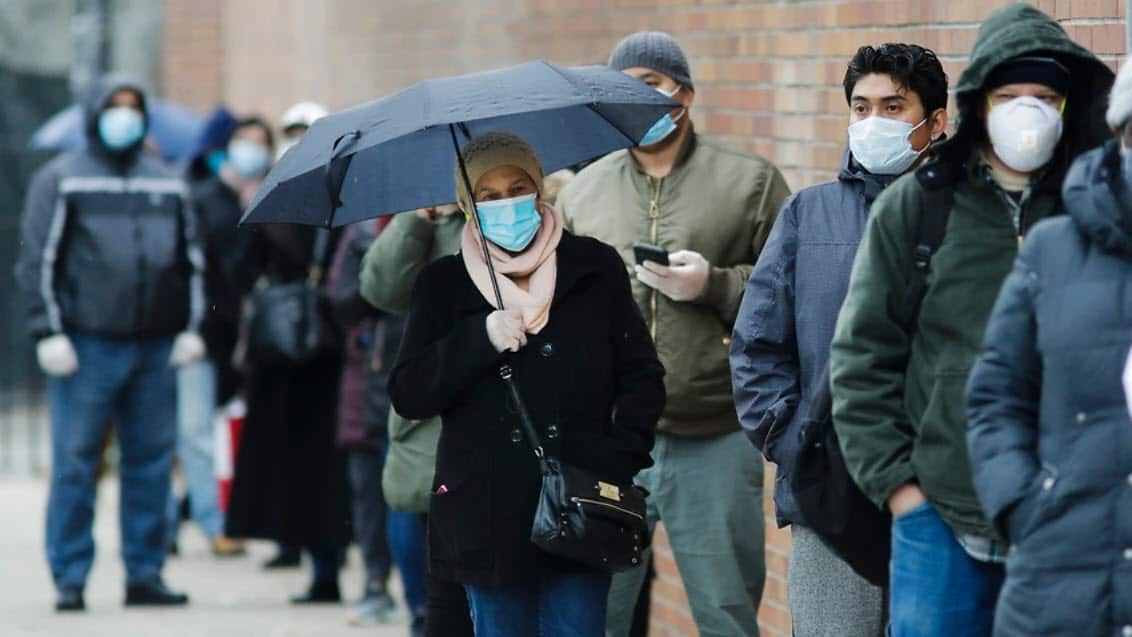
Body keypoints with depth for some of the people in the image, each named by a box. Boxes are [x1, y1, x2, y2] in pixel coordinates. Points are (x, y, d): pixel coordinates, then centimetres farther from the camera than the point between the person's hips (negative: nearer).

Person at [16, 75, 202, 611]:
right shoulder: (61, 180, 3)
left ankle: (145, 573, 11)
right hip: (87, 346, -4)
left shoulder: (167, 184, 15)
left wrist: (191, 327, 9)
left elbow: (191, 258, 19)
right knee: (74, 463, -3)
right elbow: (38, 259, -2)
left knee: (152, 463, 4)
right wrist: (49, 333, -10)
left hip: (156, 347, 4)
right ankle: (70, 579, 1)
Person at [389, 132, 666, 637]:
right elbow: (407, 395, -2)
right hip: (488, 515, 1)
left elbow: (643, 378, 5)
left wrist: (619, 460, -10)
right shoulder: (444, 285, 6)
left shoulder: (595, 268, 4)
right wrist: (481, 339, -15)